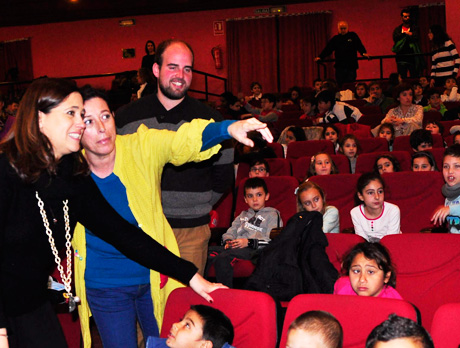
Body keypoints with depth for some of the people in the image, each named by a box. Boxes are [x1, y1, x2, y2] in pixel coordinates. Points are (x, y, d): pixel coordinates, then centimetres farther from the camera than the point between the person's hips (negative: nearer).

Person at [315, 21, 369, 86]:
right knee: (340, 84, -1)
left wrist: (364, 53, -19)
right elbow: (327, 49, 7)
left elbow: (359, 46, -1)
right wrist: (320, 57, -6)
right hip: (339, 66, 1)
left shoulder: (353, 36, 8)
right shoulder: (335, 39, 11)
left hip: (351, 66, -1)